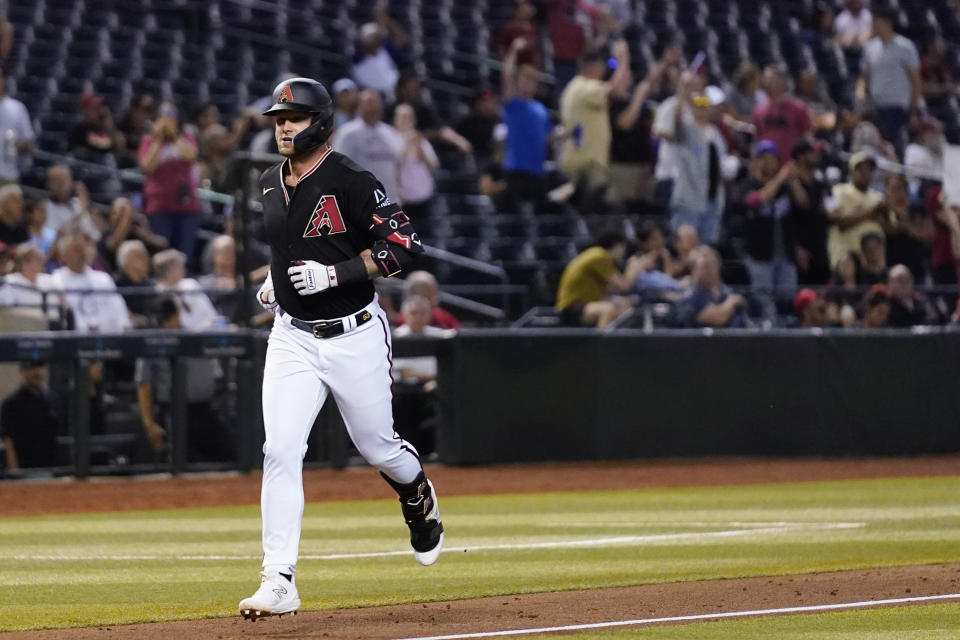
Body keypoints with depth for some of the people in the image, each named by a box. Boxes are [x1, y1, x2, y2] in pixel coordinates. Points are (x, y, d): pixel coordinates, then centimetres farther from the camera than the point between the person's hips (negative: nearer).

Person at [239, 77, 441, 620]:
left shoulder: (351, 181, -15)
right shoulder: (270, 185, 7)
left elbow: (404, 244, -19)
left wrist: (333, 274, -25)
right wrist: (275, 278, 11)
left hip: (354, 336, -4)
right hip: (292, 337, 4)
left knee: (377, 446, 11)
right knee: (281, 449, -12)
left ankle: (419, 498, 49)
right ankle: (279, 583, -14)